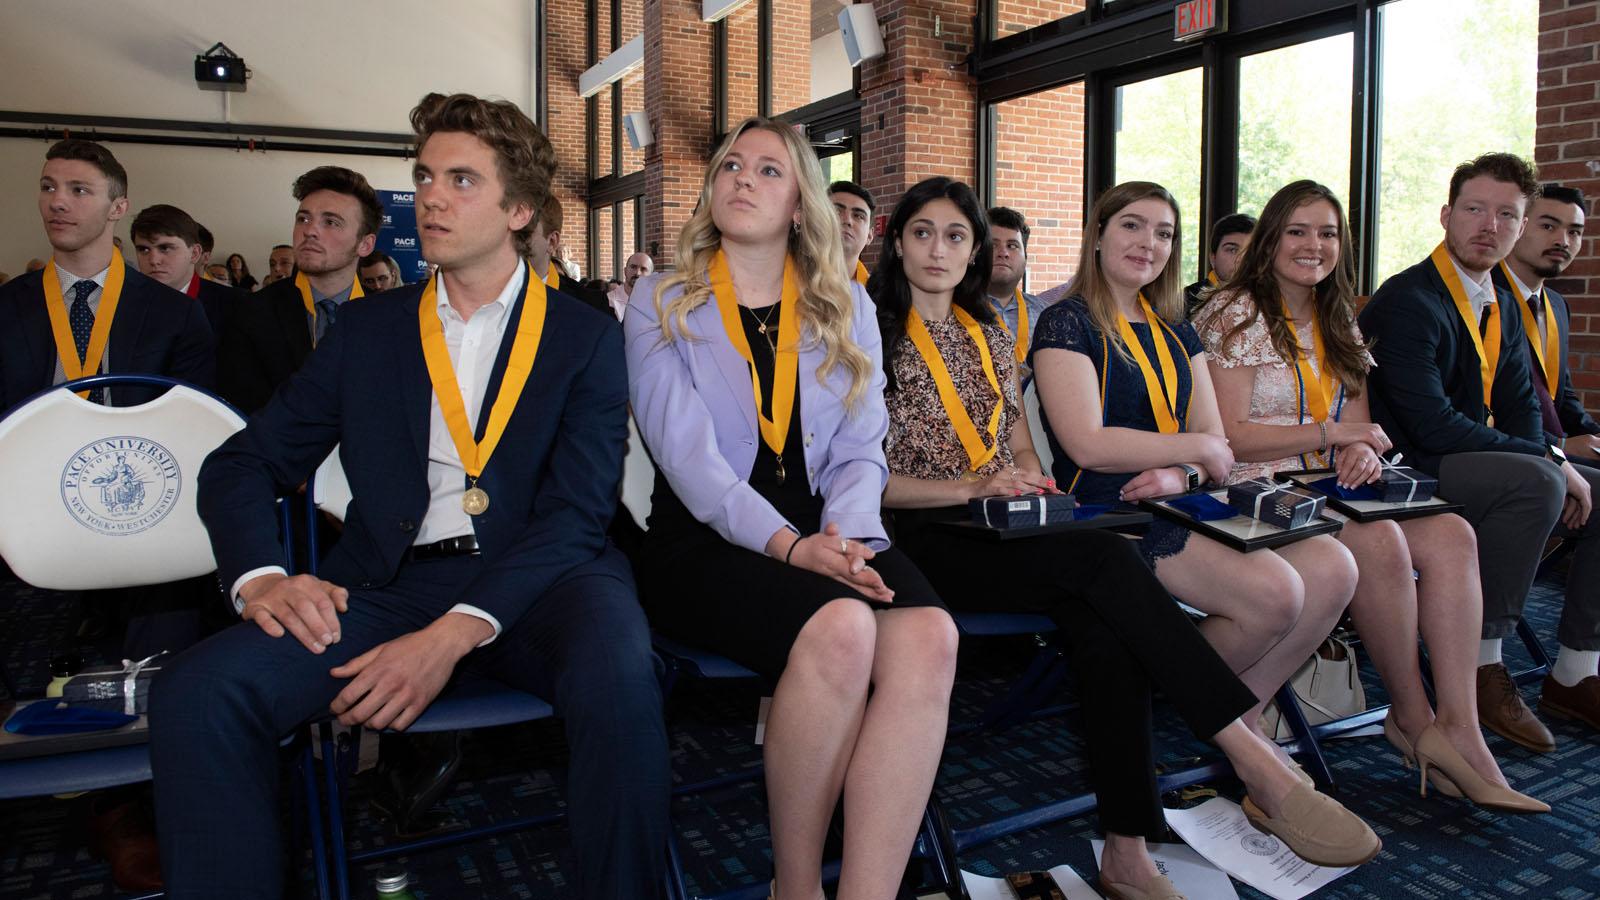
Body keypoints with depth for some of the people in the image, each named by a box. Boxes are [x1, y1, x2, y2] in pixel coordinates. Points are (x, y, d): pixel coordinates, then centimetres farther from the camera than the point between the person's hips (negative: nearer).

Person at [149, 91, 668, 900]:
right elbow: (241, 466, 14)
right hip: (391, 582, 3)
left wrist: (454, 634, -19)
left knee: (617, 676, -35)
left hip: (534, 582, -2)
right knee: (196, 693, -22)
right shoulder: (367, 331, 15)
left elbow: (575, 513, -5)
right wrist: (259, 577, -8)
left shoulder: (586, 340, 6)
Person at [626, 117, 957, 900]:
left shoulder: (847, 309, 16)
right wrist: (789, 544, -21)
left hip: (823, 536, 3)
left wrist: (847, 534, -13)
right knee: (840, 628, -33)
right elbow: (687, 452, -8)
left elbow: (860, 451, 8)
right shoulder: (661, 304, 6)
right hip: (705, 540, -3)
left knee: (928, 635, -29)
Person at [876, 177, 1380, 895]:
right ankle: (1259, 765, -29)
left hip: (1003, 531, 5)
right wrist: (970, 486, -17)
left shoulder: (988, 334, 21)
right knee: (1104, 559, -30)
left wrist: (1028, 476, 0)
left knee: (1104, 627, -28)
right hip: (927, 543, -5)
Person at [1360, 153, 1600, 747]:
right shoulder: (1408, 301, -15)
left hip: (1488, 459, 9)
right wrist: (1548, 462, -20)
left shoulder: (1503, 309, 14)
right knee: (1535, 482, -32)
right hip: (1412, 474, -9)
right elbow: (1430, 425, -23)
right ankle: (1481, 669, -21)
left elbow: (1520, 408, 12)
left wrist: (1550, 463, -11)